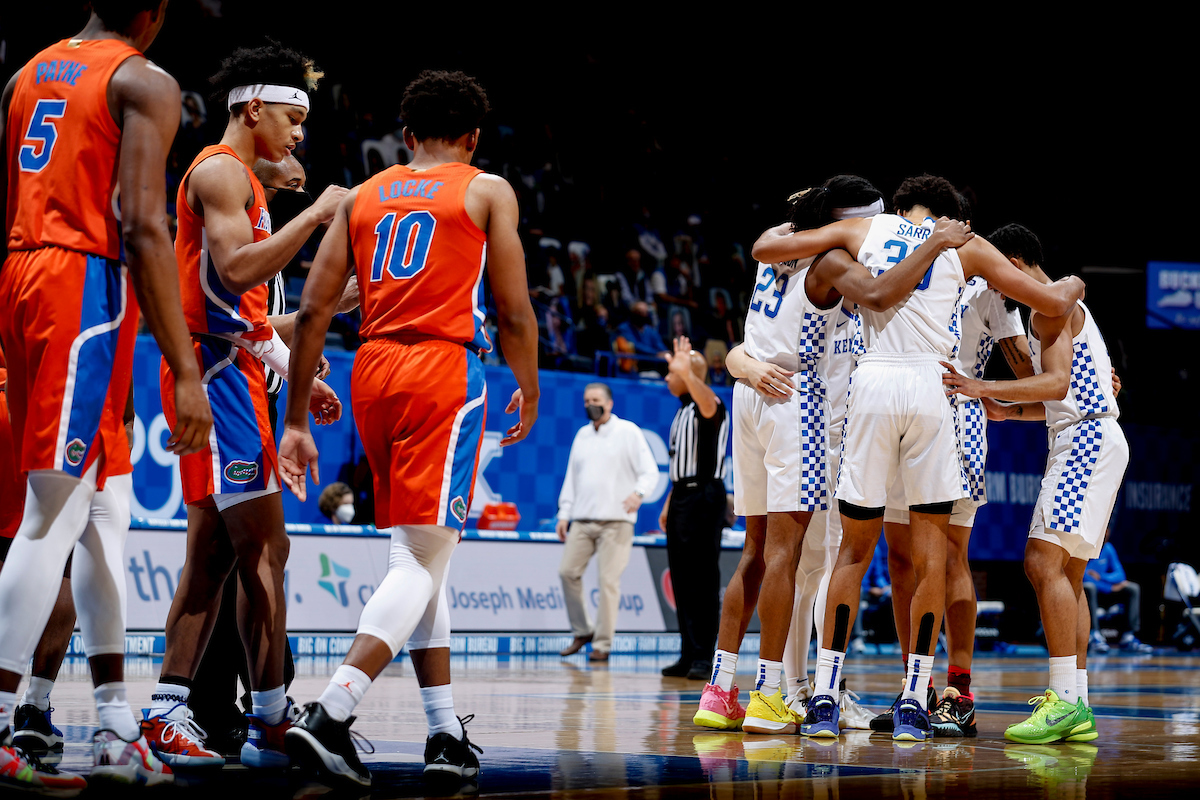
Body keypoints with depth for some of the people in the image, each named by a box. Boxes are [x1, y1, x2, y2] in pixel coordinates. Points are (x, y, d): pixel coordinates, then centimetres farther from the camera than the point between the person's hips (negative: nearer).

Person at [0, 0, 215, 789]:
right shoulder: (146, 84, -4)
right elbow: (144, 227, -15)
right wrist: (185, 371, -16)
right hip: (88, 285, -8)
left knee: (106, 510, 14)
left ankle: (117, 729, 15)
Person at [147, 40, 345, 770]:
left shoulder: (241, 180, 23)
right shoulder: (221, 171, -8)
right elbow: (235, 270, -23)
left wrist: (299, 376, 24)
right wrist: (314, 216, -18)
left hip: (230, 370, 11)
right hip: (218, 368, -11)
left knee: (215, 552, 8)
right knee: (265, 547, -13)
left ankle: (167, 711, 6)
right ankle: (272, 723, -13)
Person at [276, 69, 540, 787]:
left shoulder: (363, 197, 17)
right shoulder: (488, 191, 7)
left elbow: (314, 311, 10)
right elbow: (514, 313, 3)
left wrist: (296, 419, 13)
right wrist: (529, 391, 20)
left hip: (374, 372, 5)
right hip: (445, 370, -5)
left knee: (416, 554, 15)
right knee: (424, 560, -8)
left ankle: (446, 732, 15)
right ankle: (330, 715, -24)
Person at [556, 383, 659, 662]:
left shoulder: (628, 432, 1)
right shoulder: (582, 435, 18)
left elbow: (650, 472, -3)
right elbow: (571, 478, 22)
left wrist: (638, 493, -23)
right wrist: (564, 514, 14)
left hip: (616, 521, -5)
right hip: (582, 520, 5)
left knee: (608, 581, -8)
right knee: (568, 571, -2)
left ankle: (602, 644, -2)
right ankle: (582, 631, 14)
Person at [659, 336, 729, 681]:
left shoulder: (709, 406, -8)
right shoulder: (682, 411, 19)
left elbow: (707, 403, -36)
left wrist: (686, 370, -47)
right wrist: (669, 504, 22)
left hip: (703, 497, -9)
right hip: (681, 497, 9)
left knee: (703, 580, -8)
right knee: (681, 580, 9)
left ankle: (703, 656, -7)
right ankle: (688, 655, 14)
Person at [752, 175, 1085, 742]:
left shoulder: (862, 229, 16)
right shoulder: (964, 245, 14)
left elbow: (764, 248, 16)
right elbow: (1053, 302, 15)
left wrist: (788, 224, 39)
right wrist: (1074, 284, 38)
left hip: (873, 382, 1)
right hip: (931, 383, -1)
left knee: (855, 549, 10)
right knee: (930, 551, 7)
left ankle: (825, 698, 5)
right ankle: (913, 703, 3)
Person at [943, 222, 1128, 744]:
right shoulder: (1061, 306, 24)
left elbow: (1057, 383, -21)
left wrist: (985, 387, -25)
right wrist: (1009, 411, 27)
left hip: (1086, 440, -11)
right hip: (1087, 435, 11)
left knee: (1043, 560, -18)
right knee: (1066, 574, 10)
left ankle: (1065, 699, -24)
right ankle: (1078, 710, 9)